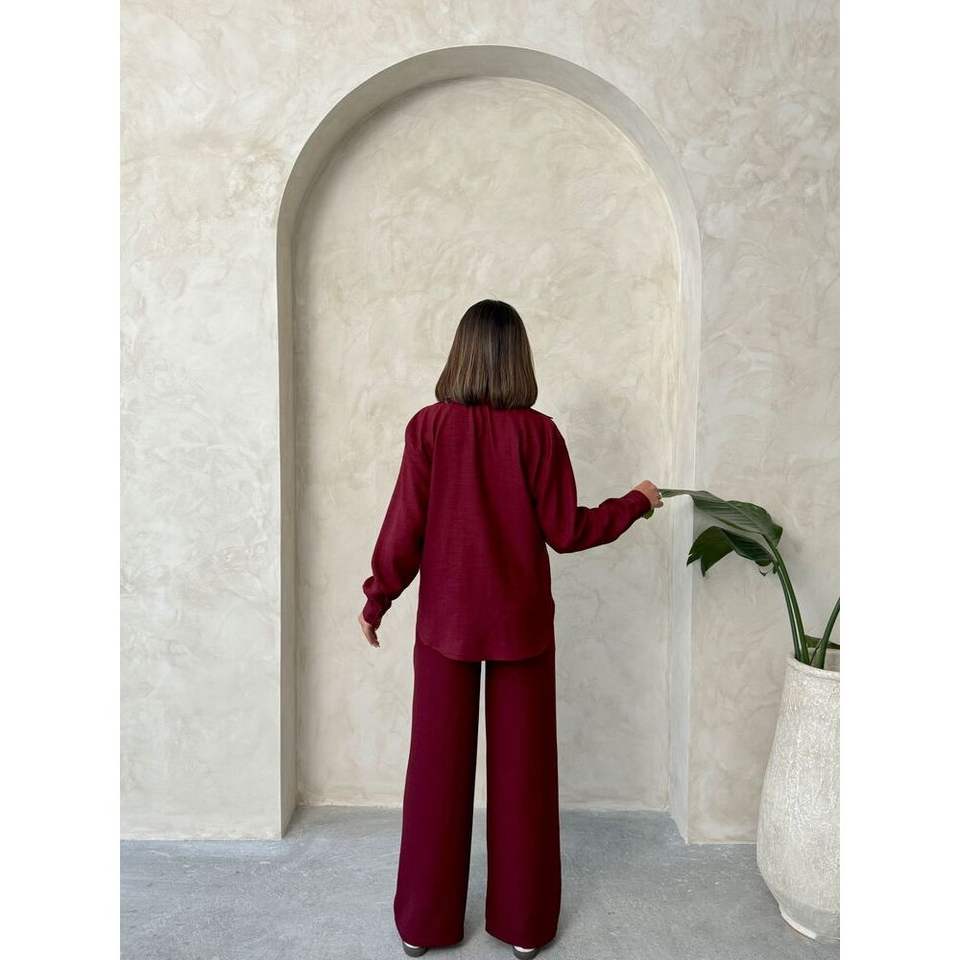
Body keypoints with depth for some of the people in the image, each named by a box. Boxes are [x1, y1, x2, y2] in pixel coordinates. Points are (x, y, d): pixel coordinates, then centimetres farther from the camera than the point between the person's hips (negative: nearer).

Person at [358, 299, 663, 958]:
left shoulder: (429, 425, -7)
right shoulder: (539, 432, -8)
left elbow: (405, 526, -6)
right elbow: (566, 531, -6)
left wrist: (377, 599, 7)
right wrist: (635, 503, 10)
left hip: (446, 620, 1)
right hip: (520, 623, 0)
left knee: (438, 767, 13)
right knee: (522, 768, 13)